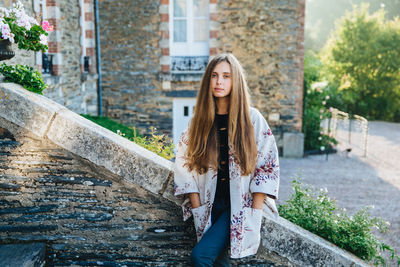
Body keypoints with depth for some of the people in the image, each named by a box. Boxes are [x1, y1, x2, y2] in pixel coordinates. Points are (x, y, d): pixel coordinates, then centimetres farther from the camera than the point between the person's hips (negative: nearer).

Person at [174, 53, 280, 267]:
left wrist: (254, 213, -9)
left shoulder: (252, 119, -3)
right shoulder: (200, 121, 5)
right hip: (210, 208, 4)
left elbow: (268, 166, -4)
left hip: (240, 207, -3)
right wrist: (198, 208, -3)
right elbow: (184, 166, 5)